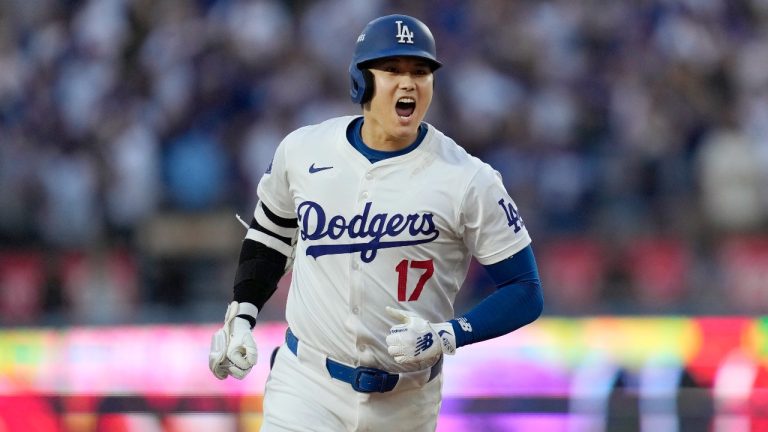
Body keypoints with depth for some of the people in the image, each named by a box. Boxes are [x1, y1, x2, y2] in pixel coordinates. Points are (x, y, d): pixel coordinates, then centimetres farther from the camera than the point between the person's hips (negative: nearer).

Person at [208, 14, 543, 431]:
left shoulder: (467, 180, -11)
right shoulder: (303, 150, -1)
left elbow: (525, 292, -8)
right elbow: (271, 232, 19)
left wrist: (445, 337, -22)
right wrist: (240, 316, 8)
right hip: (306, 386, 1)